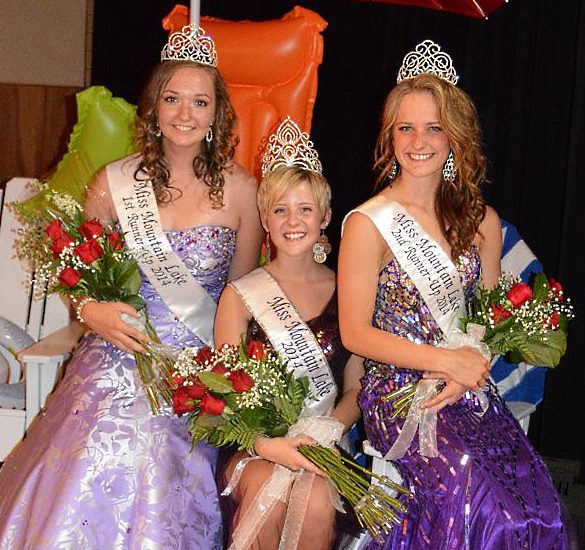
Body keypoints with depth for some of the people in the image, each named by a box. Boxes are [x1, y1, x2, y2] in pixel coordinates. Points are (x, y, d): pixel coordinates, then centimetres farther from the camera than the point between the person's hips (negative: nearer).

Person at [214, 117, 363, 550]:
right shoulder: (240, 296, 5)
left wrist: (329, 431, -11)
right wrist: (267, 445, -18)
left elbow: (357, 388, 9)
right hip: (253, 446, -1)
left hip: (323, 448, 1)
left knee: (316, 500, -31)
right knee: (269, 488, -33)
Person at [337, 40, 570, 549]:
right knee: (475, 495, -29)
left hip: (470, 392, 4)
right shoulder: (368, 224, -4)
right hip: (398, 393, -4)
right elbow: (356, 333, -6)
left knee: (535, 503, -21)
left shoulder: (481, 220, 11)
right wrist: (448, 360, -14)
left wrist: (466, 374, -6)